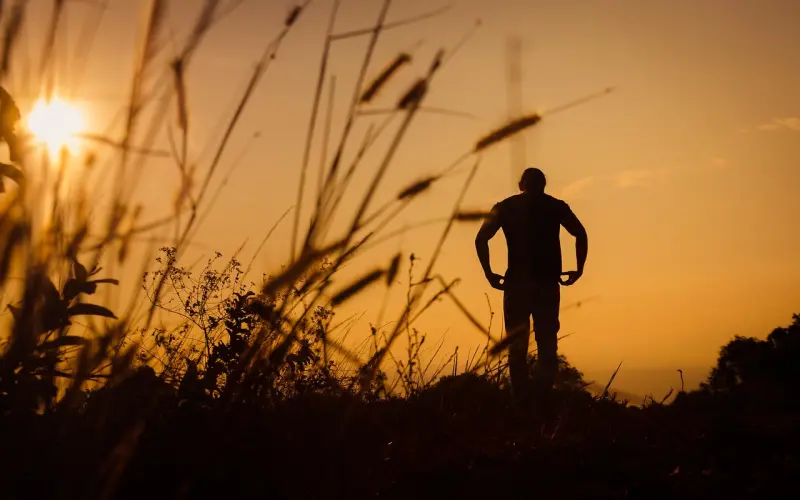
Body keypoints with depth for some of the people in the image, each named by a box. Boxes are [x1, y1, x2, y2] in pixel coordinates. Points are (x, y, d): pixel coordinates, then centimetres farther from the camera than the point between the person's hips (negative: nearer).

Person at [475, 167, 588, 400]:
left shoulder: (504, 207, 9)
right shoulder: (556, 206, 11)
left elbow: (481, 238, -4)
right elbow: (581, 234, 1)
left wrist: (489, 273, 0)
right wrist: (579, 269, 6)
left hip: (517, 283, 0)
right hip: (548, 282, 0)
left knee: (517, 346, 5)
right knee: (547, 344, 5)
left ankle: (522, 400, 0)